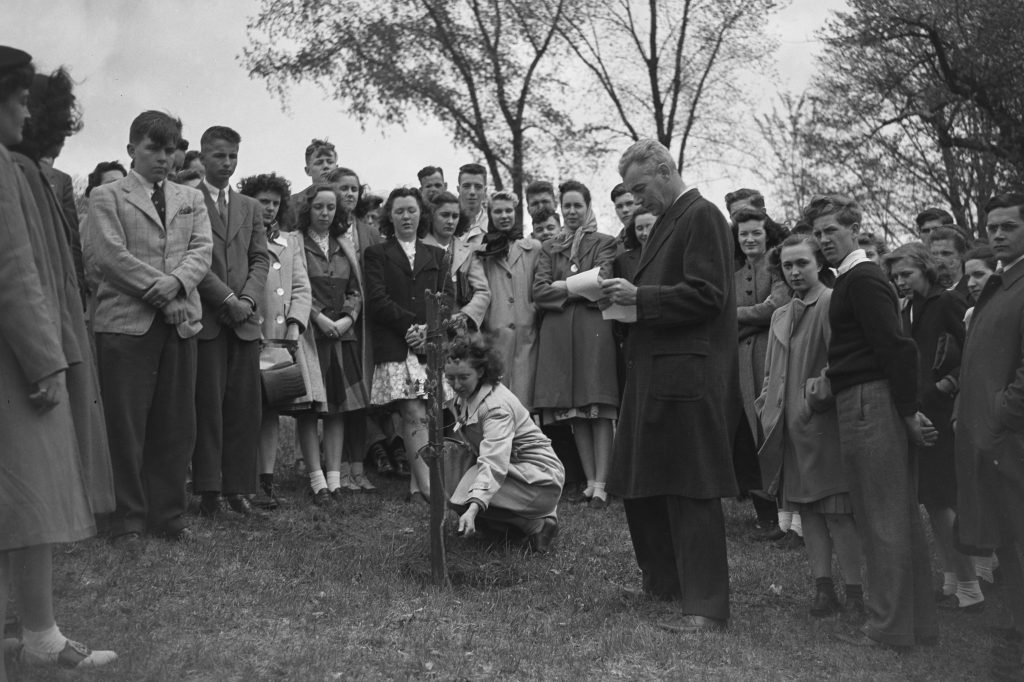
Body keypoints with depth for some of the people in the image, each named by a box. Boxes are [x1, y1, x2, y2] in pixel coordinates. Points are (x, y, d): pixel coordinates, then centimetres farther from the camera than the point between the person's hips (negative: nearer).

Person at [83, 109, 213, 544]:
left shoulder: (191, 199, 18)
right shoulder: (107, 197, 6)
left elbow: (201, 250, 6)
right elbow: (109, 254, -7)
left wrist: (176, 283, -14)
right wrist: (156, 289, -12)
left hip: (180, 321, 4)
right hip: (125, 321, -4)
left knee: (175, 425, 5)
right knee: (126, 425, -1)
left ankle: (167, 514, 15)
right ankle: (128, 517, 8)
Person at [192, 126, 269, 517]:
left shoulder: (250, 207, 19)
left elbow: (260, 260, 13)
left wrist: (247, 299, -4)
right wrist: (227, 299, -11)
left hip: (245, 319, 4)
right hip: (205, 318, -4)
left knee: (244, 406, 1)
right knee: (208, 404, -4)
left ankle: (237, 487, 7)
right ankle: (209, 489, 2)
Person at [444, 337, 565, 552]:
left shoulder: (496, 405, -24)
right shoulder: (466, 395, 3)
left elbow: (494, 464, -37)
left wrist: (472, 510, -48)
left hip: (538, 478, -10)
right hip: (514, 469, 10)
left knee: (462, 501, -23)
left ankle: (537, 524, -9)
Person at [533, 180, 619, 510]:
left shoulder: (605, 243, 9)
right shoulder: (549, 247, 17)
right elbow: (539, 291, 5)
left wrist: (562, 287, -2)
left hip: (595, 327, -3)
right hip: (558, 331, 3)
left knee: (600, 410, -8)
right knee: (574, 412, 2)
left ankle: (601, 483, -9)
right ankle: (590, 480, 7)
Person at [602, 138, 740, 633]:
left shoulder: (702, 216, -9)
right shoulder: (667, 222, 20)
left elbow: (705, 295, -18)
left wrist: (639, 297, -16)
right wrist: (628, 298, 8)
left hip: (688, 376, -10)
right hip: (654, 374, 10)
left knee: (689, 492, -4)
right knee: (639, 485, 15)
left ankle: (706, 606, 5)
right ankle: (663, 582, 30)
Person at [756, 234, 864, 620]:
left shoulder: (834, 303, -7)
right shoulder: (780, 316, 18)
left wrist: (819, 392, -17)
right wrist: (768, 407, 11)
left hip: (823, 425, -7)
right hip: (788, 427, 7)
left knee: (838, 512, -5)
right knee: (807, 509, 9)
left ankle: (855, 592, 4)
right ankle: (823, 588, 16)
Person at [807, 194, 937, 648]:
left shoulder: (862, 279, -11)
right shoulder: (857, 277, 19)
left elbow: (896, 346, -18)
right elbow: (892, 346, 19)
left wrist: (907, 411, -16)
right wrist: (905, 409, 16)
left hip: (867, 404, -10)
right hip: (872, 403, 10)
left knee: (881, 521, -4)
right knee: (900, 517, 13)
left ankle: (888, 627, 3)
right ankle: (918, 622, 21)